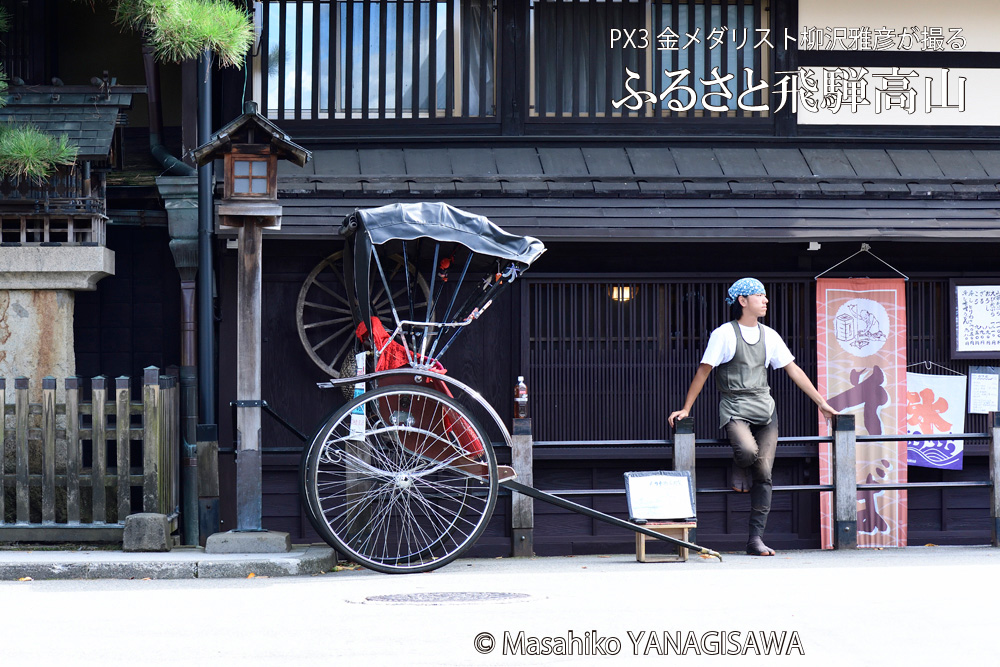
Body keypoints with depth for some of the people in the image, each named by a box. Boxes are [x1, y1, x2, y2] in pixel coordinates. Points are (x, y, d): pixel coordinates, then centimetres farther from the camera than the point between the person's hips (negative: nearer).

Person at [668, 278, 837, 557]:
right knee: (748, 451, -32)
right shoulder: (724, 334, -2)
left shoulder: (769, 335, 13)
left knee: (764, 474, -4)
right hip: (734, 408, -5)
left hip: (764, 408, 5)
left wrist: (822, 403, 13)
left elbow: (794, 370, 15)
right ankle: (739, 469, 7)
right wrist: (685, 409, -2)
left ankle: (756, 539, 1)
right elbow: (703, 371, 0)